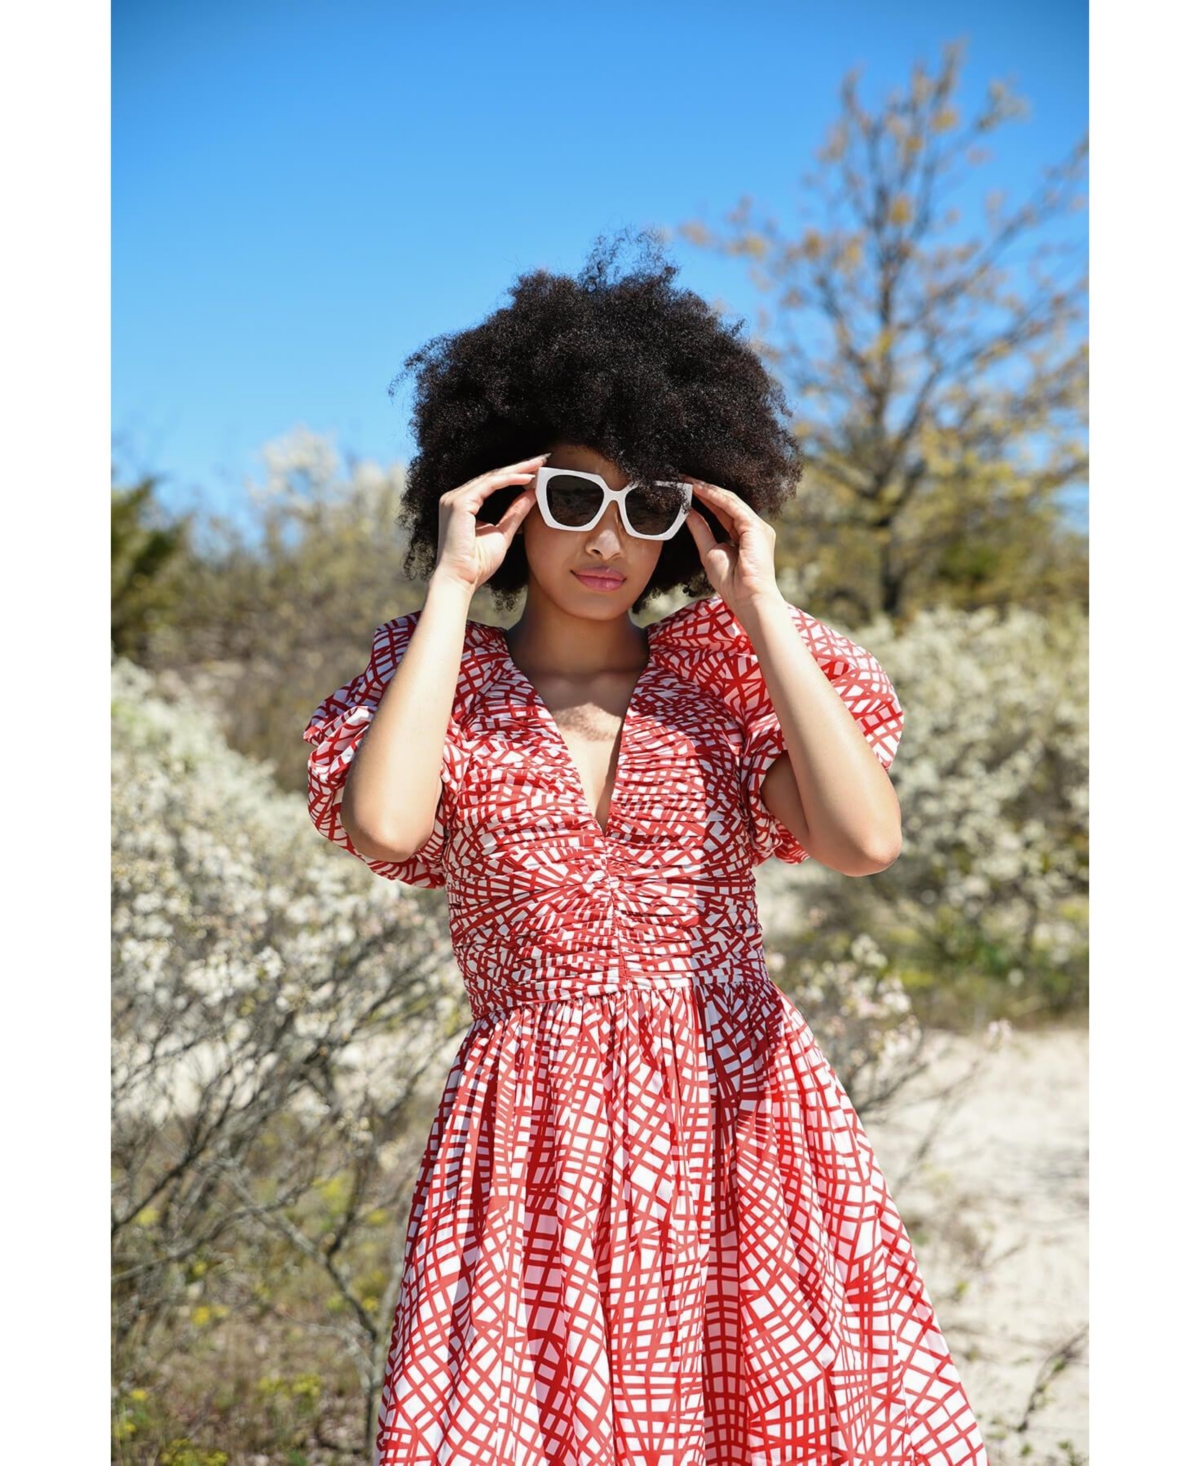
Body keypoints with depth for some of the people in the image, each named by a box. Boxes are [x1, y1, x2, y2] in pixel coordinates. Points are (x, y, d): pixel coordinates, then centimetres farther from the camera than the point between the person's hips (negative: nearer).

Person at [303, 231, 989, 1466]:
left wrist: (761, 606, -5)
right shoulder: (448, 685, 5)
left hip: (739, 1118, 2)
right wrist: (451, 589, -9)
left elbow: (865, 839, -10)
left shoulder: (718, 674, 7)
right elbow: (382, 824, -19)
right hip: (539, 1142, -1)